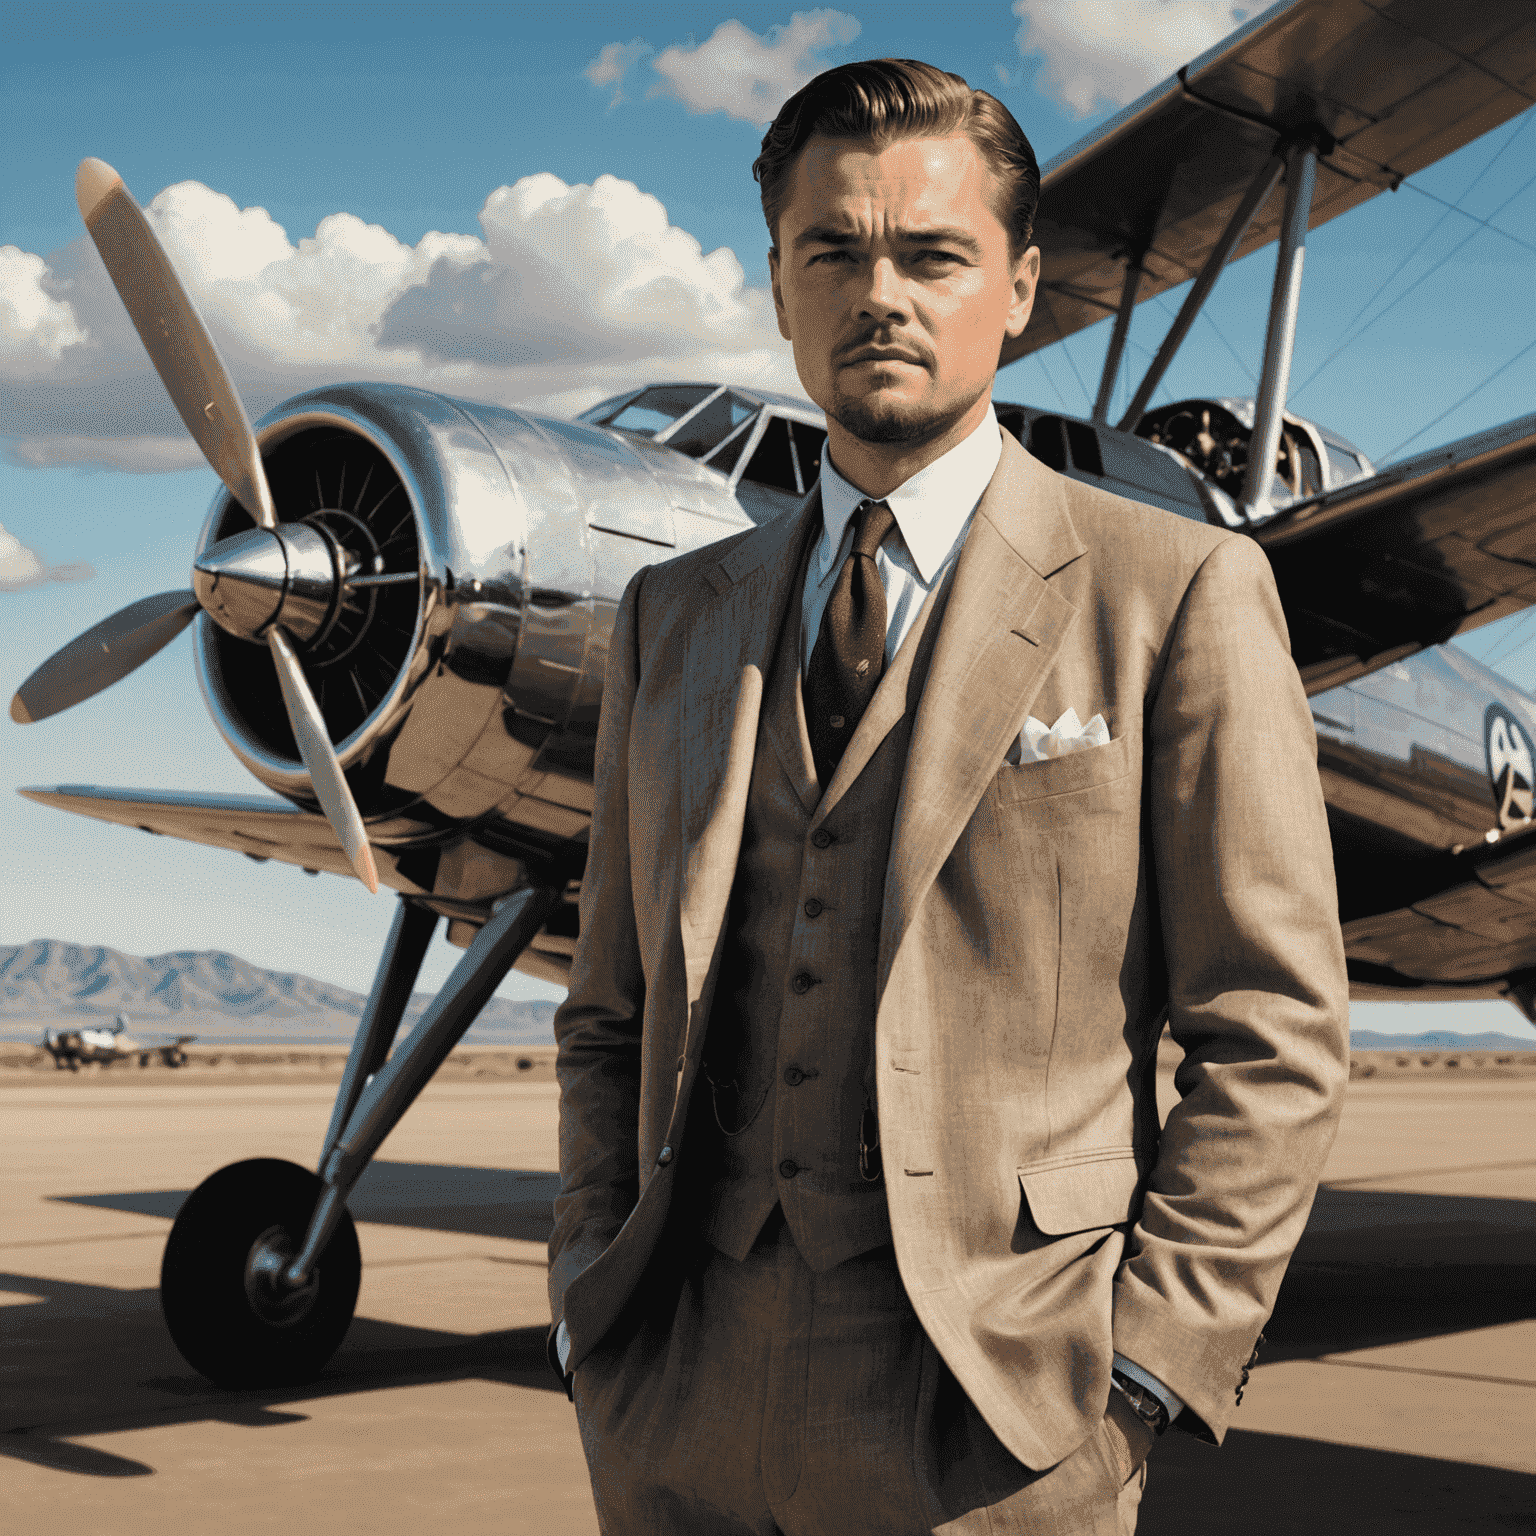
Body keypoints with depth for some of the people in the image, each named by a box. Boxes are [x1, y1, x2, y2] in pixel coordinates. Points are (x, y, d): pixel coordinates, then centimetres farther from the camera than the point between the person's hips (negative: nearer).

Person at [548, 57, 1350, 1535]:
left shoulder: (1179, 592, -1)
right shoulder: (672, 617, 11)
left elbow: (1272, 1036, -3)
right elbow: (611, 1014, 14)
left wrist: (1140, 1369, -9)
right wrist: (591, 1304, 5)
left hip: (986, 1409, -3)